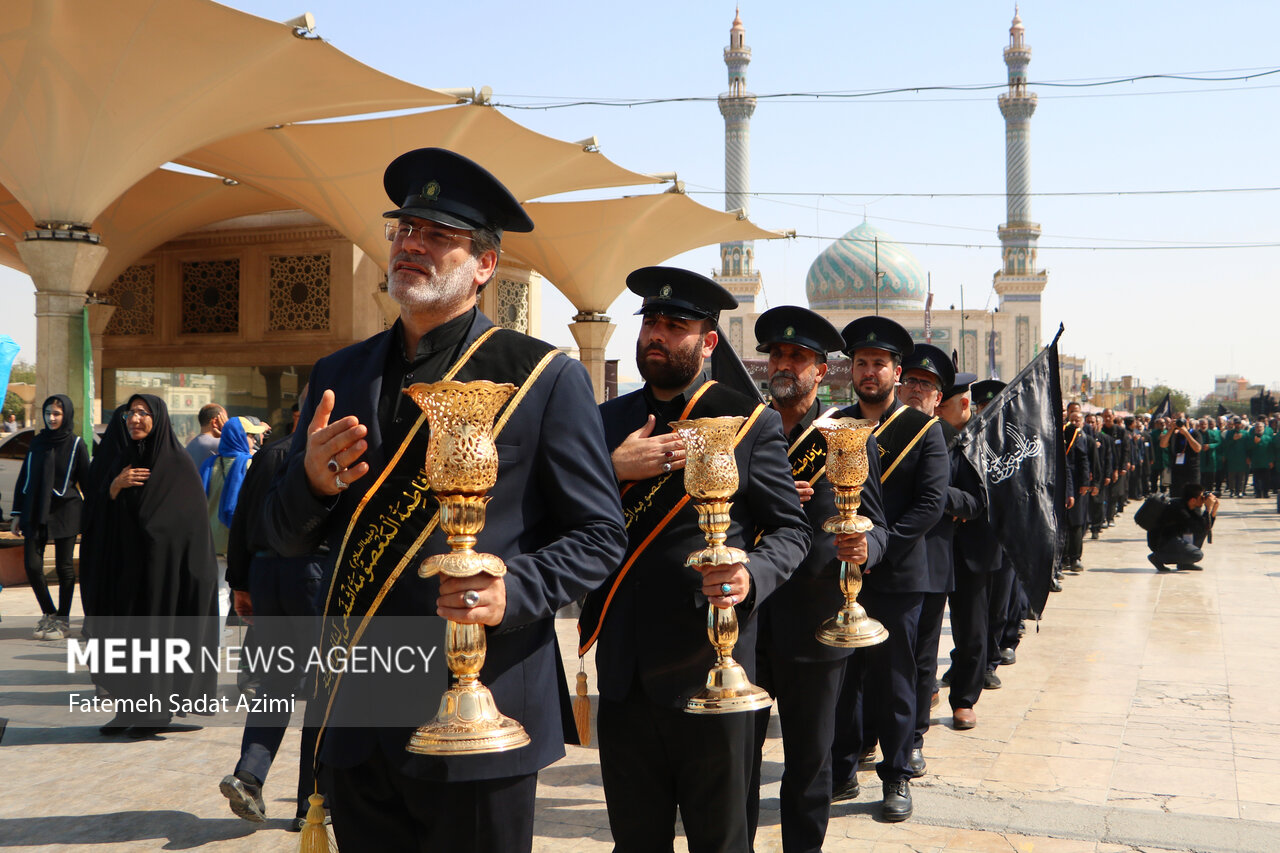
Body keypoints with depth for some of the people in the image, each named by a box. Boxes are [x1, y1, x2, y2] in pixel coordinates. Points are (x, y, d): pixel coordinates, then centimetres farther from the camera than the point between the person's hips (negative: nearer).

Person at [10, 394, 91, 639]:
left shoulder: (75, 444, -2)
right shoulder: (37, 442, 9)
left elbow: (86, 482, -1)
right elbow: (23, 478, 13)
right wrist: (18, 513, 10)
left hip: (64, 513, -4)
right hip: (35, 513, 4)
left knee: (64, 567, 0)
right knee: (32, 565, -2)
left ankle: (63, 622, 11)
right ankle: (49, 615, 17)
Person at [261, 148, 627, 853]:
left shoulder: (546, 377, -3)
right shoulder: (338, 376, 11)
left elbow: (599, 534, -3)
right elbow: (284, 539, 13)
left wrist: (514, 590, -20)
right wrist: (313, 482, -10)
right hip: (356, 716, 4)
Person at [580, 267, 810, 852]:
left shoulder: (753, 423, -2)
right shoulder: (606, 422, 10)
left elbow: (791, 529, -1)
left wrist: (752, 574, -22)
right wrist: (612, 470, -15)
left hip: (709, 675, -3)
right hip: (623, 676, 4)